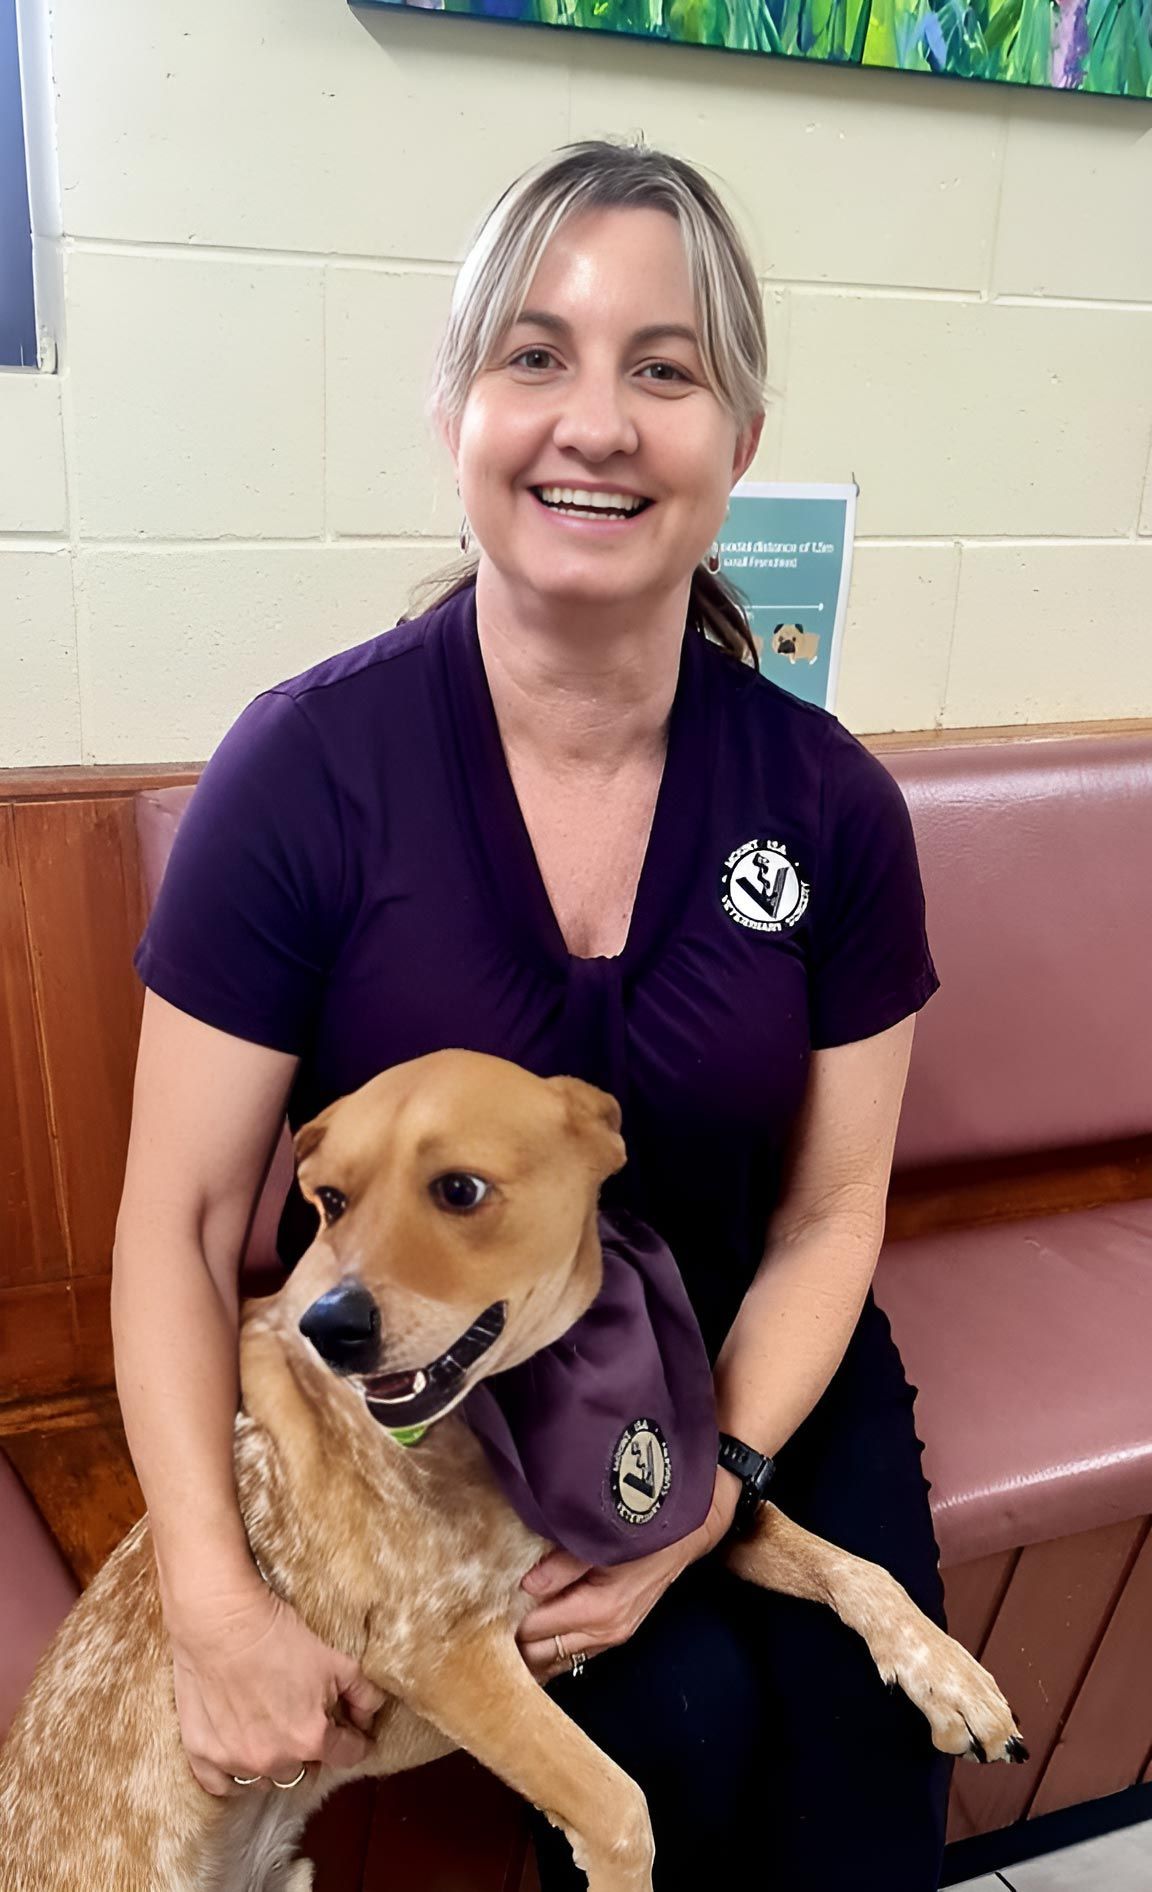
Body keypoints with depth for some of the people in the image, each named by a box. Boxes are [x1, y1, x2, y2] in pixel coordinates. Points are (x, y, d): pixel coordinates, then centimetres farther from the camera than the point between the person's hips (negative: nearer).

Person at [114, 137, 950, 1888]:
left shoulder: (831, 805, -10)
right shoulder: (309, 768, -17)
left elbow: (828, 1212, -3)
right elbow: (180, 1226, -13)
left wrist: (708, 1494, -16)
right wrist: (216, 1609, -21)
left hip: (732, 1370, 3)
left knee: (869, 1740, -14)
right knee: (683, 1718, -19)